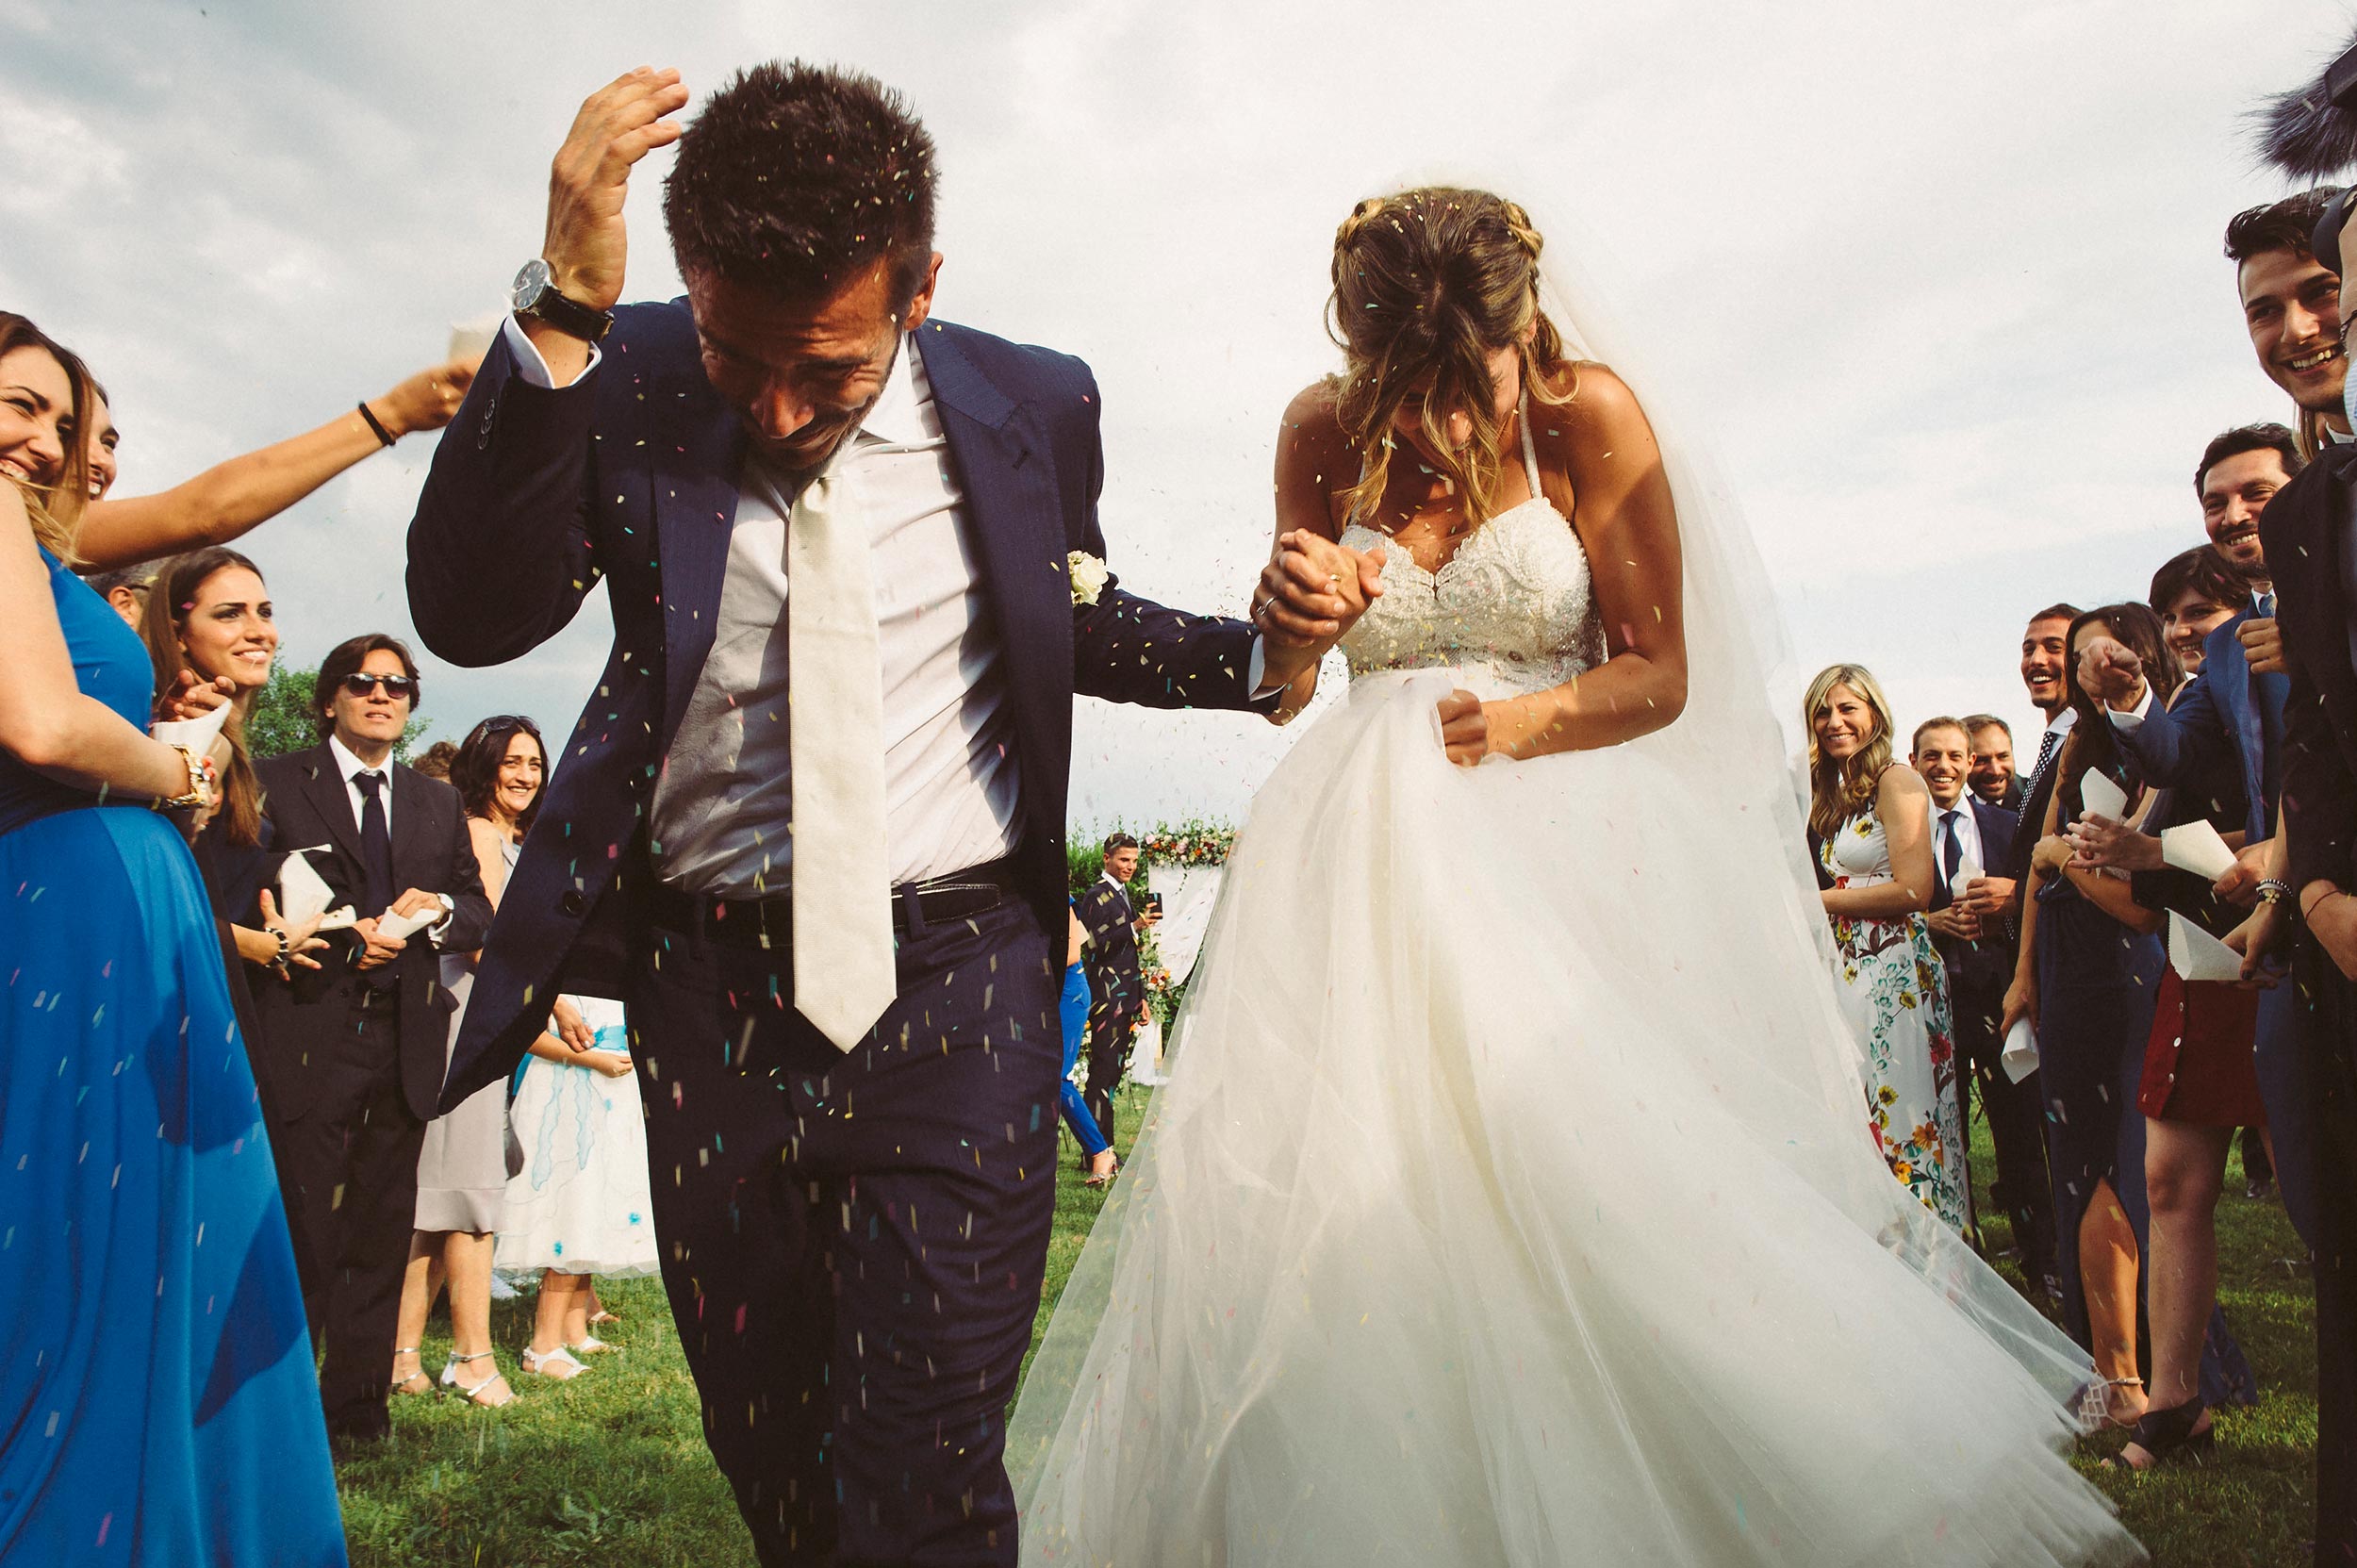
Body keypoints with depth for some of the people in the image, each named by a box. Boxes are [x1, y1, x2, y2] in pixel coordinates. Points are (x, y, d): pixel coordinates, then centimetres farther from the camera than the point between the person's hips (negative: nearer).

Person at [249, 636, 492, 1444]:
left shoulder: (440, 803, 18)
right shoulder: (275, 783, 4)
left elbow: (479, 908, 18)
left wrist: (439, 910, -4)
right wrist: (340, 937, -14)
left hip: (406, 1039, 5)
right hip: (311, 1035, -4)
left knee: (383, 1227, 10)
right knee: (302, 1225, -3)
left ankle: (359, 1397, 21)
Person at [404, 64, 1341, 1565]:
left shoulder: (1031, 408, -4)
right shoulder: (625, 386, -6)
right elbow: (470, 615, -18)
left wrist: (1261, 657, -5)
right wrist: (559, 311, -28)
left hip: (958, 989, -1)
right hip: (713, 987, 2)